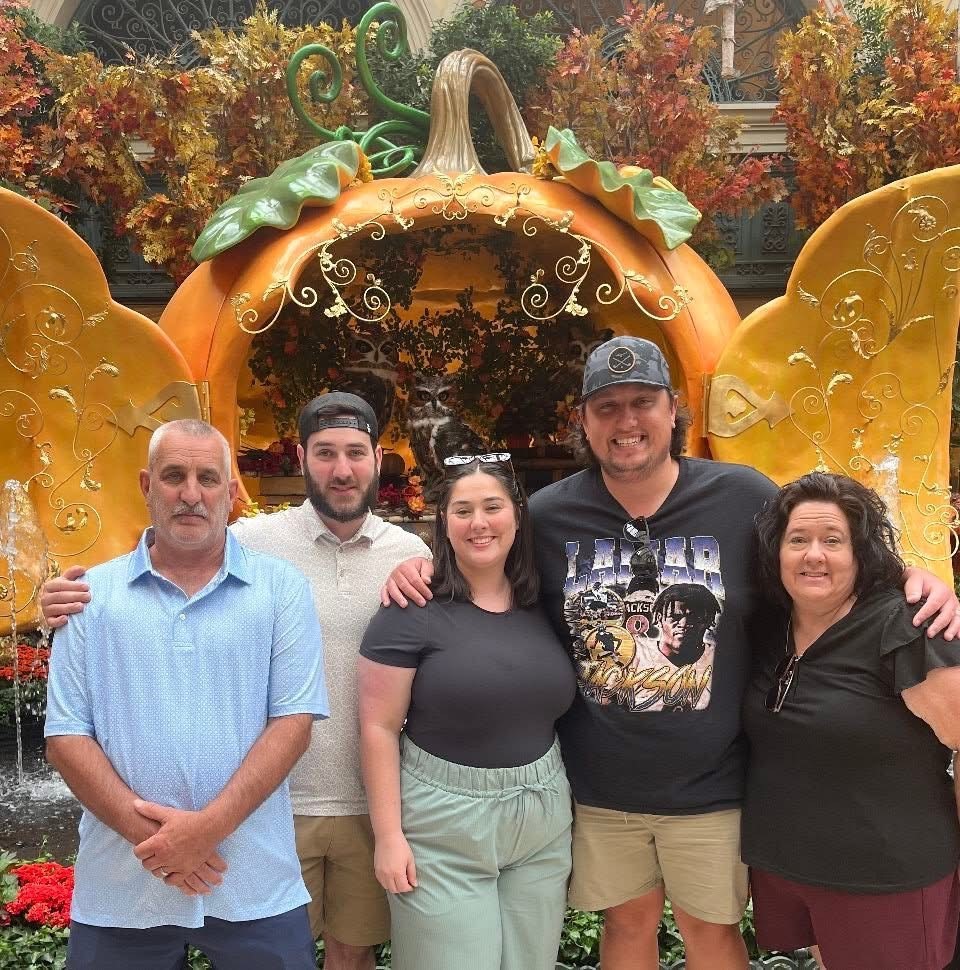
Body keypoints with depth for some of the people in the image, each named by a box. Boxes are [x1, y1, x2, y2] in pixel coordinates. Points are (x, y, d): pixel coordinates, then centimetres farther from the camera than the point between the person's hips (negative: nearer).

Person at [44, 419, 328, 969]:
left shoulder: (282, 588, -1)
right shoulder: (94, 594, 3)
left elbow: (294, 721, -5)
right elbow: (66, 735, 0)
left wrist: (209, 825, -15)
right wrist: (149, 835, -11)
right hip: (119, 887, 1)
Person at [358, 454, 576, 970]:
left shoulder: (543, 607, 3)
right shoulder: (414, 610, -12)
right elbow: (379, 728, -10)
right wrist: (389, 834, -12)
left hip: (544, 822, 5)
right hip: (442, 830, -4)